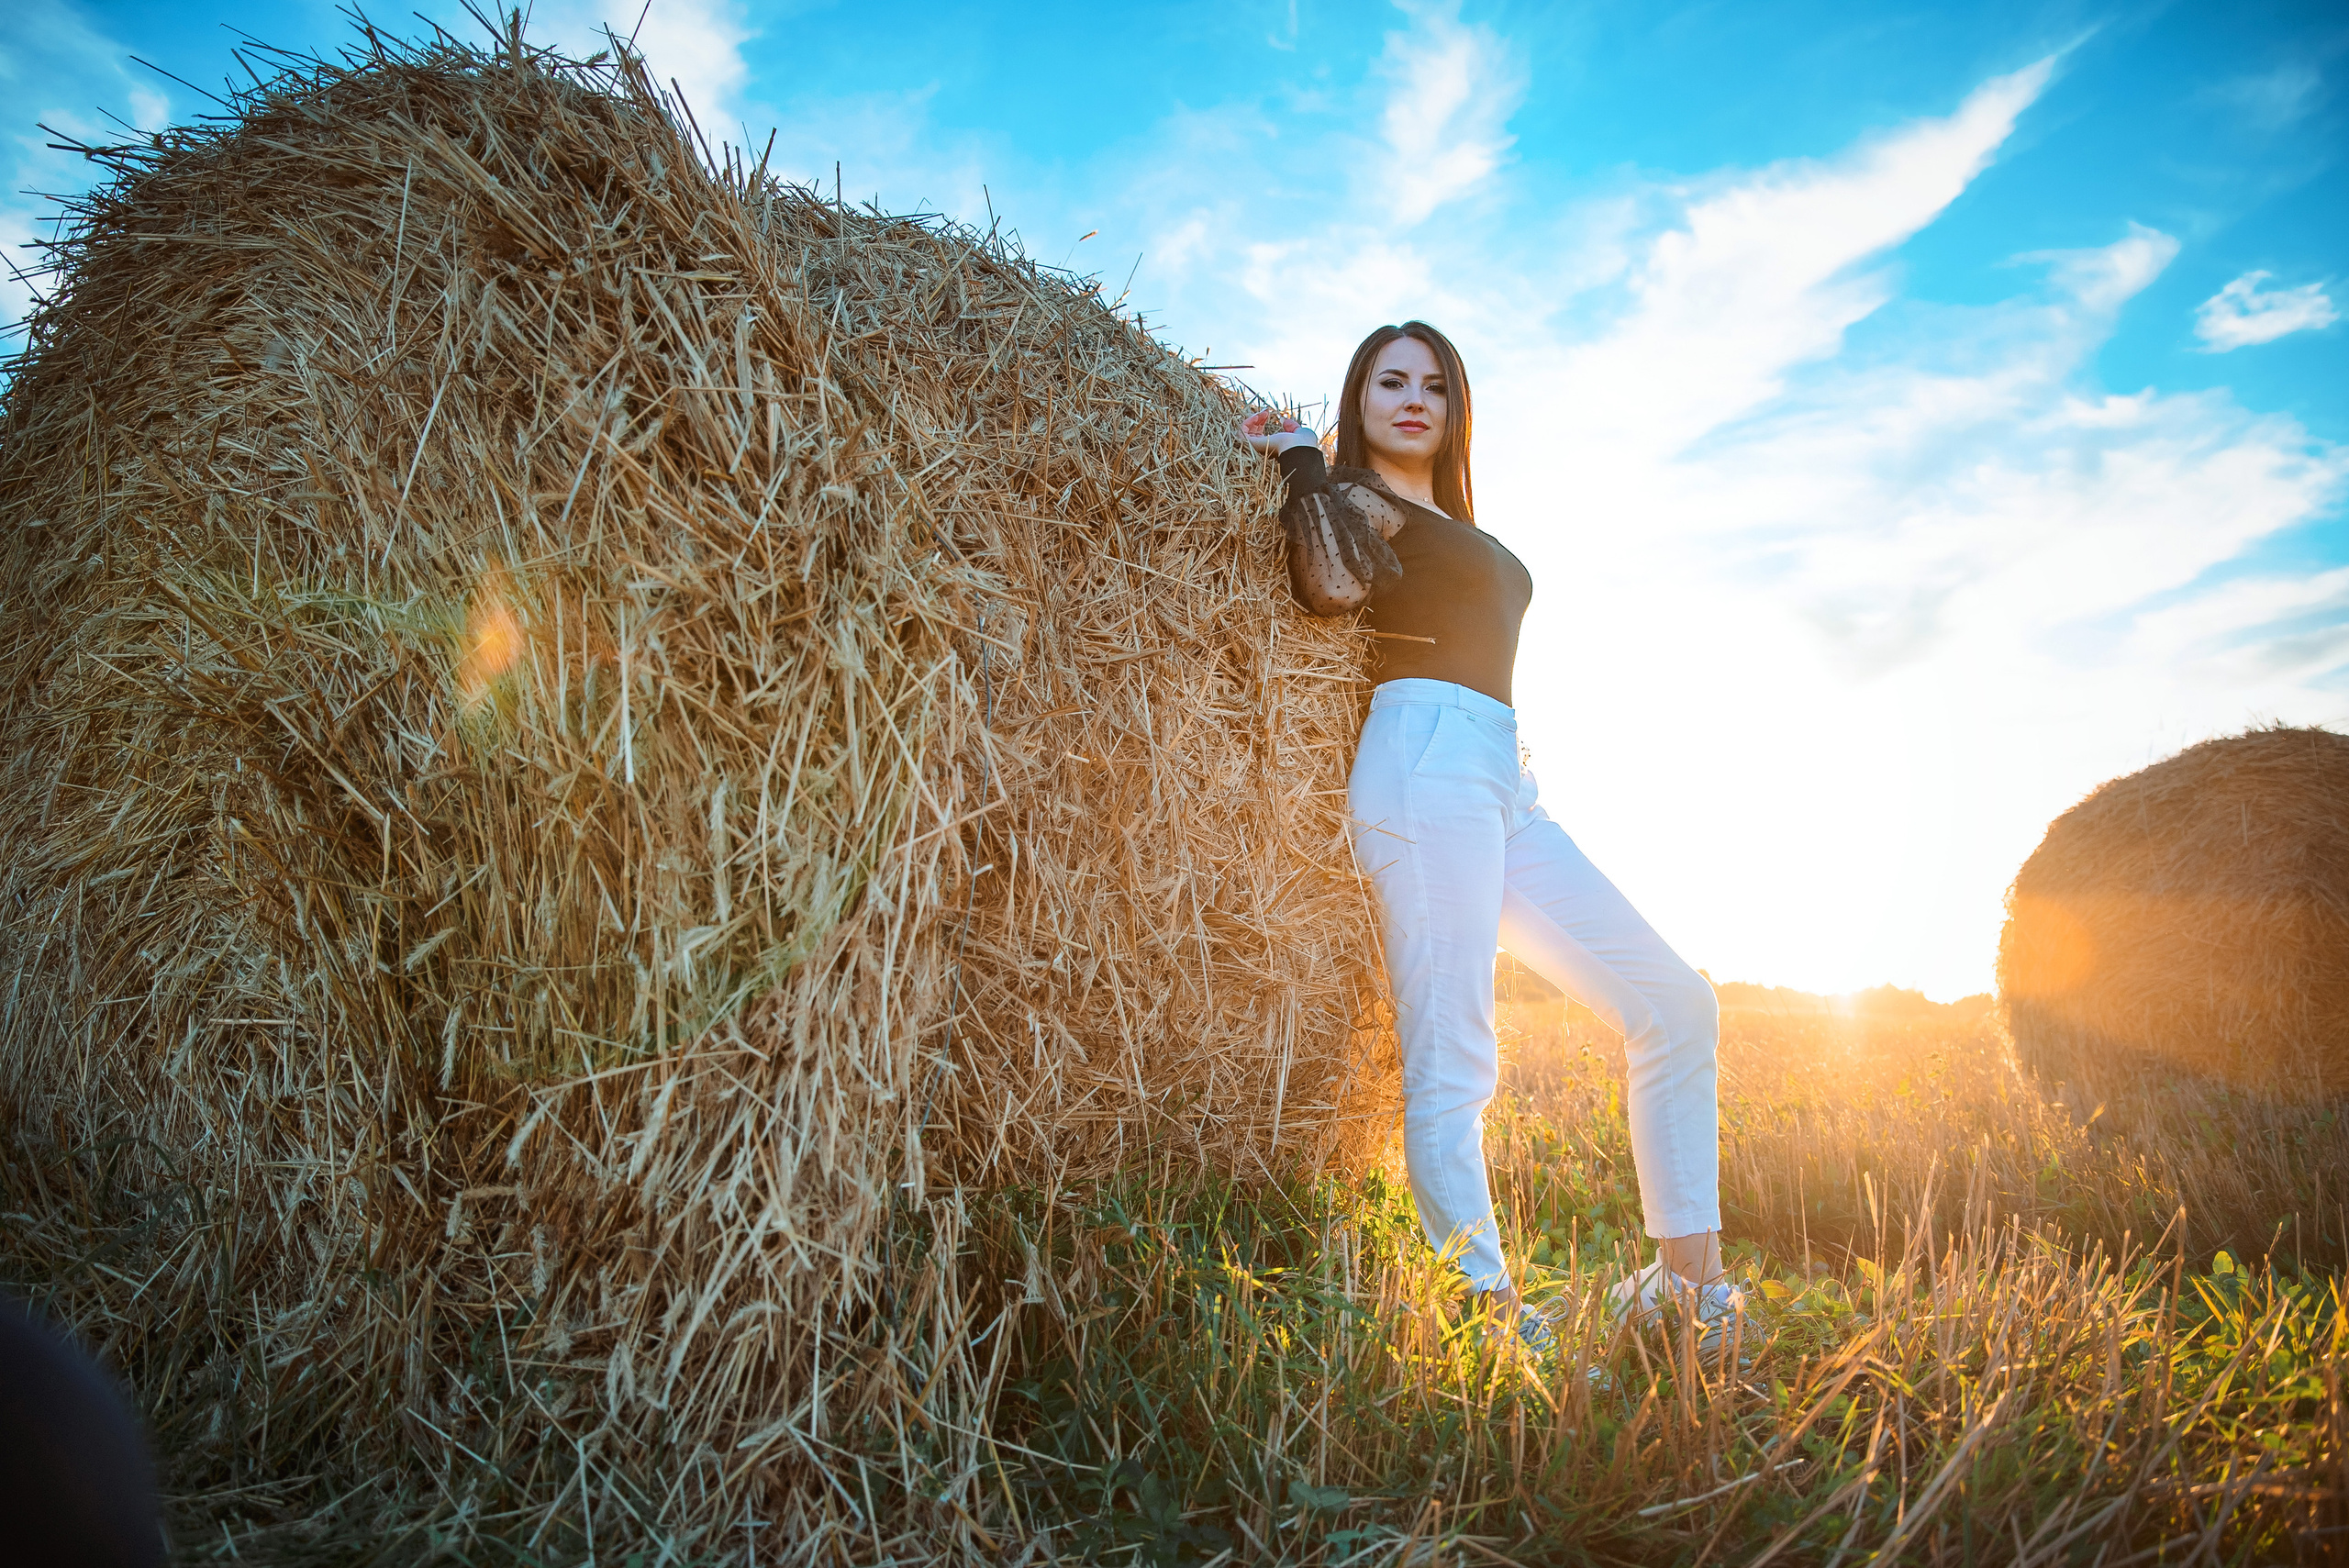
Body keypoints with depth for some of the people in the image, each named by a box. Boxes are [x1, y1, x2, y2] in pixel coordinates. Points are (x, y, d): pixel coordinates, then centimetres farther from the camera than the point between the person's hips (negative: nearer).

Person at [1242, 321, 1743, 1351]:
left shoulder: (1451, 527, 32)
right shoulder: (1360, 498, 6)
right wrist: (1299, 454, -3)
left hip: (1507, 788, 9)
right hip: (1428, 754, -9)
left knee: (1676, 1004, 3)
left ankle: (1689, 1281, 8)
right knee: (1451, 1062, -15)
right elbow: (1332, 585, -16)